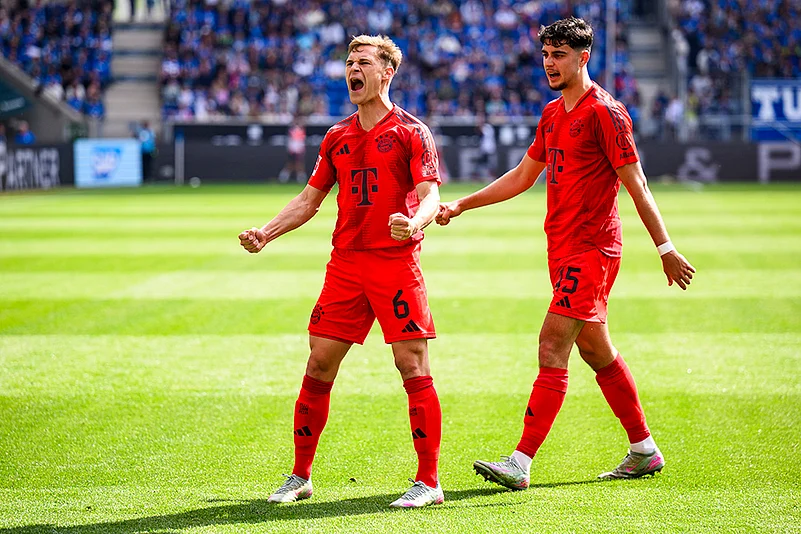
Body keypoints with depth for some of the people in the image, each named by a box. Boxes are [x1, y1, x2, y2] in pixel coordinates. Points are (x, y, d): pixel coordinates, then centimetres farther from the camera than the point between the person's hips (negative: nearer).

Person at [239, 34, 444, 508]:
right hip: (345, 264, 5)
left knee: (414, 369, -6)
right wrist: (265, 234, 8)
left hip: (397, 264, -5)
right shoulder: (338, 137, 15)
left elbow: (430, 197, -9)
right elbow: (309, 200, 21)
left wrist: (414, 223, -31)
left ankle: (429, 483, -1)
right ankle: (300, 477, 15)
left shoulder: (410, 132, -1)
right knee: (318, 369, 4)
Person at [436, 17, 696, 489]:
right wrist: (460, 206, 20)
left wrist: (666, 249, -13)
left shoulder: (604, 111, -11)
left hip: (591, 250, -9)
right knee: (597, 351, 14)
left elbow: (636, 185, -12)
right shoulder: (553, 114, 14)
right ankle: (644, 451, 26)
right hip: (563, 250, 9)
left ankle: (520, 463, -15)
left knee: (552, 348, -13)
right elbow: (522, 176, 24)